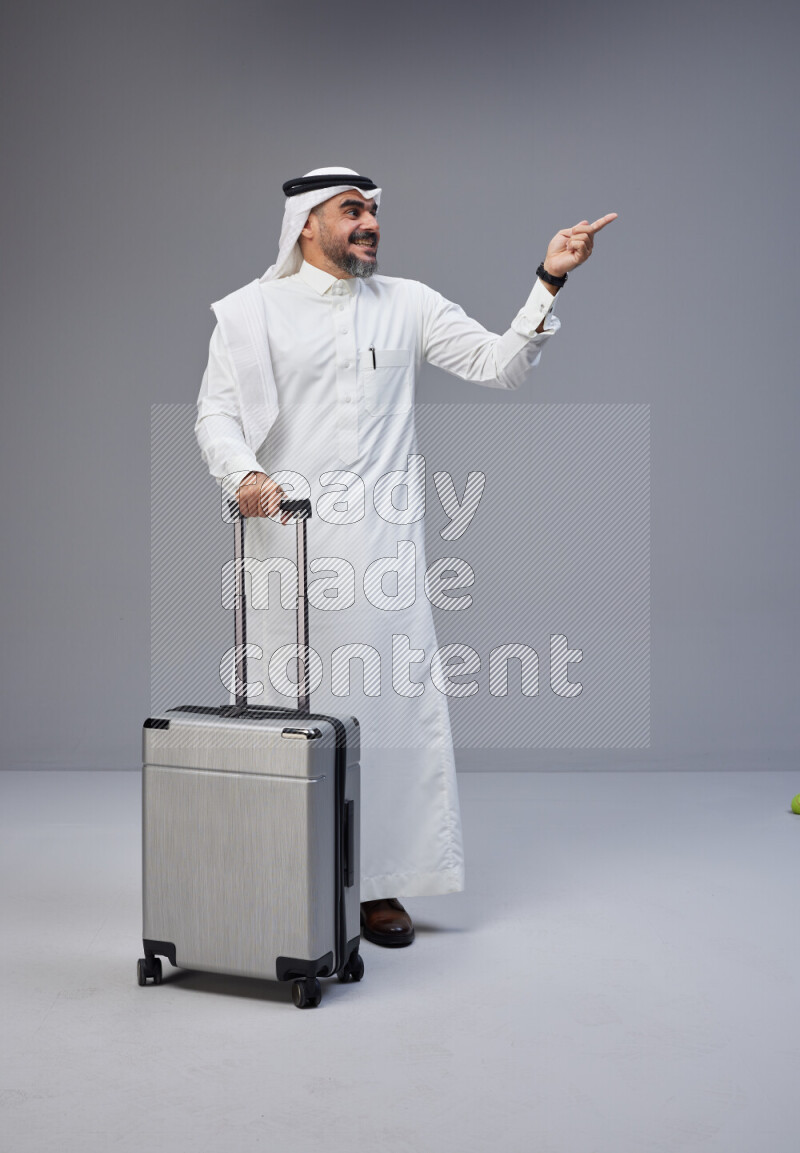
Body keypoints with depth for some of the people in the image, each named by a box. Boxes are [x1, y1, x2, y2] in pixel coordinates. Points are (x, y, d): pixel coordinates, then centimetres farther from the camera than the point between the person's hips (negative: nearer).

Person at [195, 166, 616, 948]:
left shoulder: (408, 305, 11)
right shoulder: (252, 312, 6)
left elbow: (499, 365, 7)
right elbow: (216, 412, 1)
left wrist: (549, 281, -3)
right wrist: (245, 473, -19)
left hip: (383, 544, 2)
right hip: (289, 541, -1)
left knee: (393, 705, -1)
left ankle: (379, 884, 11)